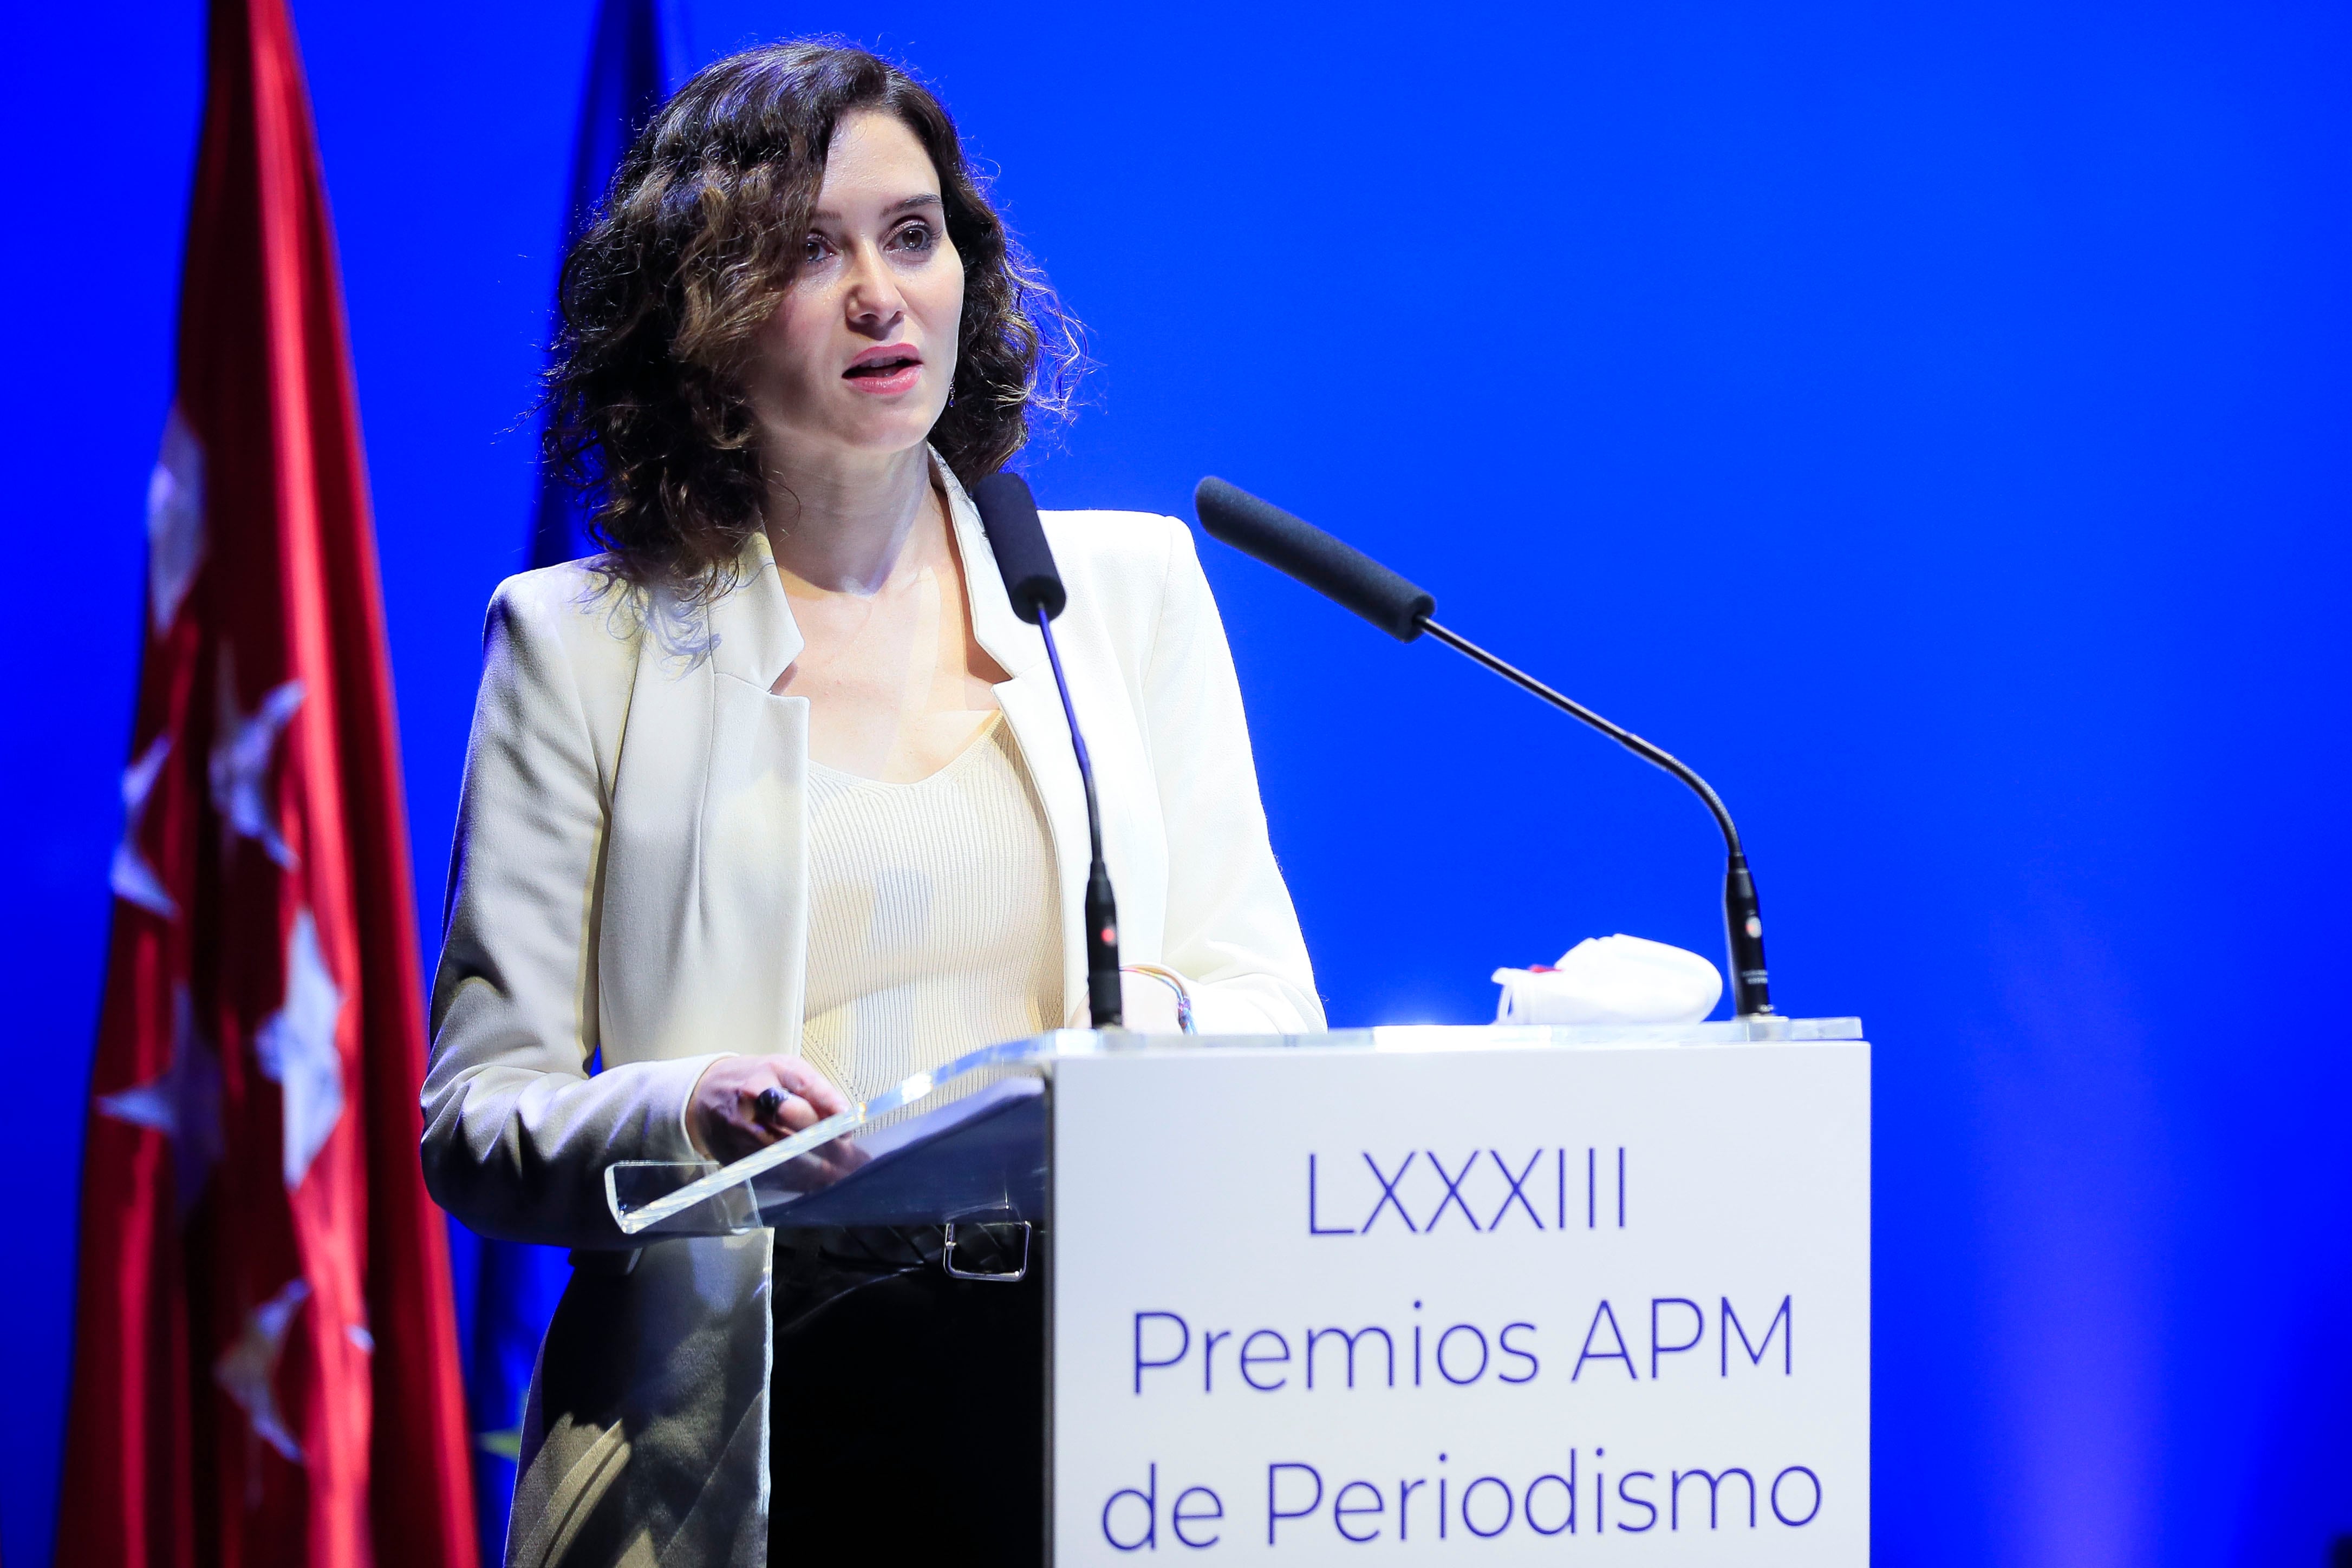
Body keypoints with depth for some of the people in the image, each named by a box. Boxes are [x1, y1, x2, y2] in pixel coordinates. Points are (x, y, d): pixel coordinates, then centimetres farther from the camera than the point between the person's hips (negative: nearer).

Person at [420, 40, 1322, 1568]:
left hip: (1089, 1387, 1)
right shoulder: (579, 641, 8)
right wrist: (684, 1115, -18)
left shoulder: (1131, 584, 15)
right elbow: (476, 1121, 4)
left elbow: (1269, 1011, 10)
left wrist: (1158, 1031, -13)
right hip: (739, 1427, -1)